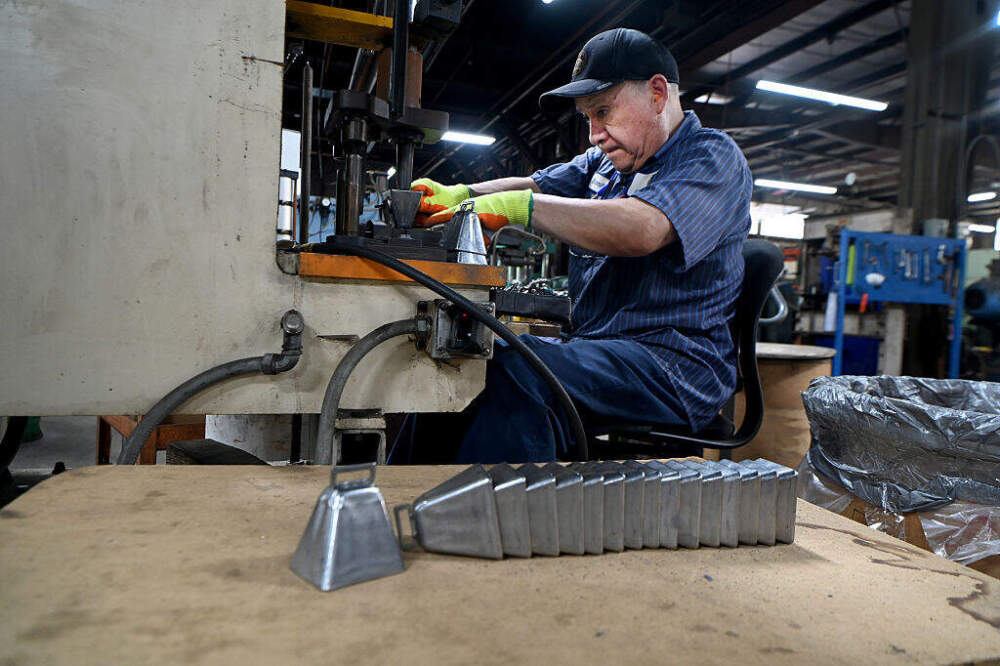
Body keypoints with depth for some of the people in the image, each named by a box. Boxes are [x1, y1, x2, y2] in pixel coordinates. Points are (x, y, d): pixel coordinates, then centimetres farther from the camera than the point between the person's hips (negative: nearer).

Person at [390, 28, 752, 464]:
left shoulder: (714, 157, -7)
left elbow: (642, 229, -26)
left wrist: (518, 207, -25)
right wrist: (461, 194, -8)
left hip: (675, 365, -8)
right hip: (593, 345, 8)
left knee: (511, 370, -33)